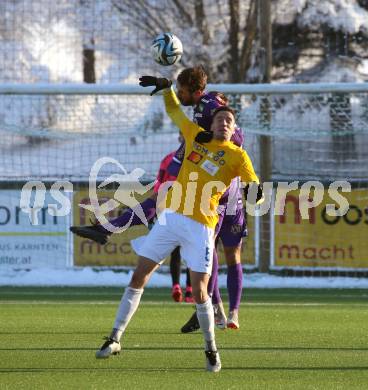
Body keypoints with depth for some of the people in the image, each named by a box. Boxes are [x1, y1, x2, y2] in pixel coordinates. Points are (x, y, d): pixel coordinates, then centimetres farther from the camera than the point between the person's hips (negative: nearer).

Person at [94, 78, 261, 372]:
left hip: (200, 227, -4)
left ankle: (211, 349, 12)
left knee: (199, 291, -9)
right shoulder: (197, 136, 12)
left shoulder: (237, 156, 1)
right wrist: (166, 88, 21)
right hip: (170, 216, 4)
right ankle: (115, 339, 6)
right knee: (139, 277, 0)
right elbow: (174, 111, 29)